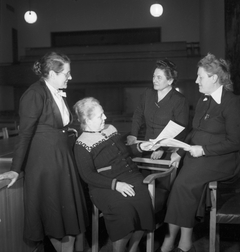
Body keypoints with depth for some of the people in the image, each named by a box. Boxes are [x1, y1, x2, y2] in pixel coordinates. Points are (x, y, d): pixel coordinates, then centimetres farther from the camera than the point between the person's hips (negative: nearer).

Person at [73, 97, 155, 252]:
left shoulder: (110, 129, 15)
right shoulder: (82, 144, -5)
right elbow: (88, 176, -12)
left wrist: (139, 147, 11)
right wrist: (115, 184, -20)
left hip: (130, 177, 6)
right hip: (106, 186, -6)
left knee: (144, 202, -20)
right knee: (124, 209, -30)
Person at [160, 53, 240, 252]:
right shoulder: (203, 101, 15)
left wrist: (203, 150, -18)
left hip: (220, 159, -6)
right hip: (197, 155, 6)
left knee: (184, 182, -26)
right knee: (187, 184, -21)